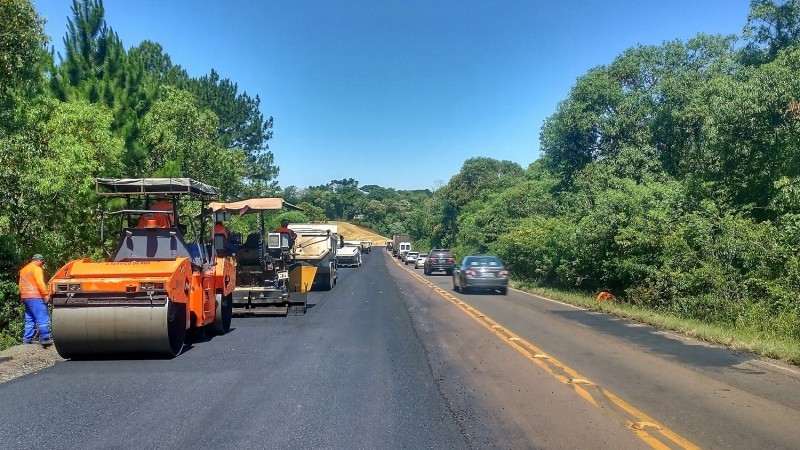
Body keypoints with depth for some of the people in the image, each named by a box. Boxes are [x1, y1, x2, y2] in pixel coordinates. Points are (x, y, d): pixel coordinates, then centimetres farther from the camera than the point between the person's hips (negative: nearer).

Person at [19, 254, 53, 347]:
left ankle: (27, 339, 12)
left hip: (25, 297, 9)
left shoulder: (23, 270, 21)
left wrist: (23, 295, 21)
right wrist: (46, 294, -16)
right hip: (35, 297, -9)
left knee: (29, 319, 13)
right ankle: (45, 339, -15)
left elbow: (21, 284, 21)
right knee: (43, 318, -10)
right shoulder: (37, 269, -7)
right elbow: (40, 283, -17)